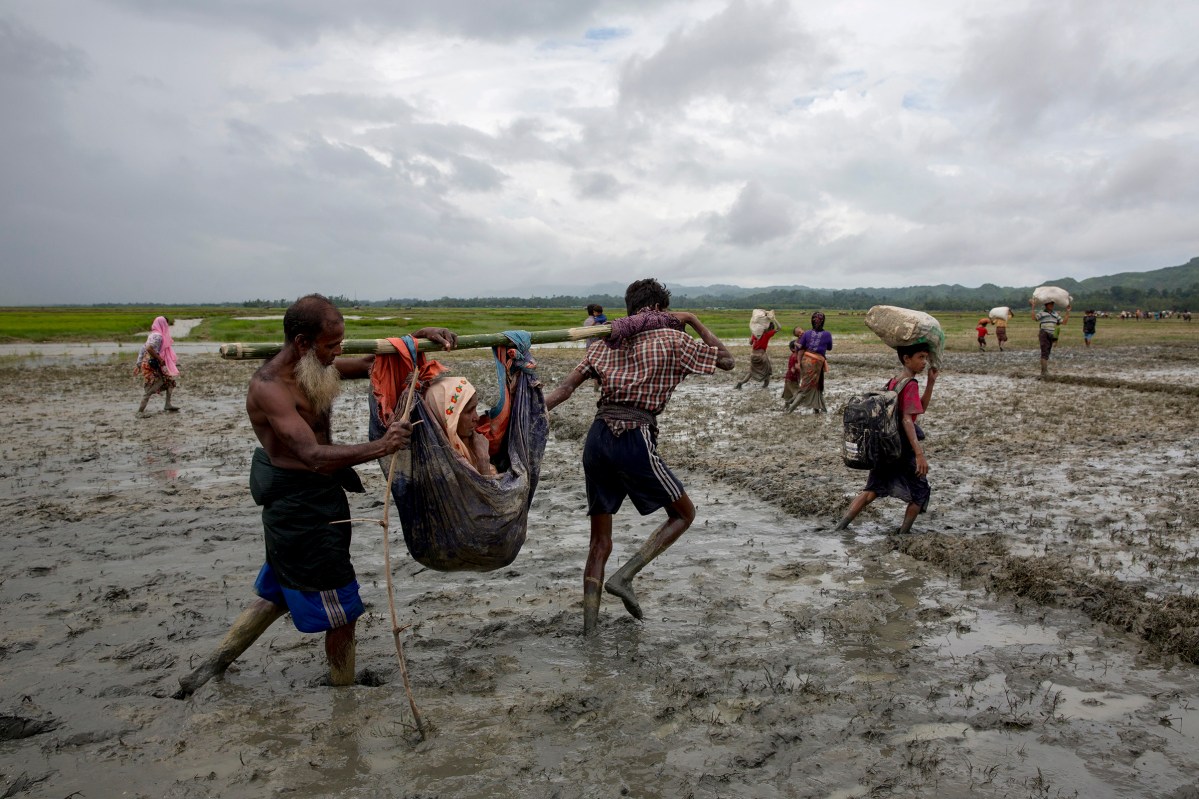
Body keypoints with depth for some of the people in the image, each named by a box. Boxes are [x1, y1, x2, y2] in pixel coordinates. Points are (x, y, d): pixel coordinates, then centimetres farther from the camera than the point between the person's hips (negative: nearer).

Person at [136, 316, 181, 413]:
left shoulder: (153, 335, 15)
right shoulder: (158, 336, -14)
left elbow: (142, 349, 17)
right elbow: (149, 348, -29)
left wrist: (138, 364, 19)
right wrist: (159, 359, -20)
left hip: (148, 364, 10)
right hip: (152, 365, -10)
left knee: (170, 381, 15)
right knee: (150, 389, -6)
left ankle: (167, 404, 15)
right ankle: (140, 411, -2)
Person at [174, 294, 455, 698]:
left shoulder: (310, 368, 3)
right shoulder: (269, 387, -25)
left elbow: (371, 364, 12)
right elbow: (315, 456, -35)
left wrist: (415, 337, -3)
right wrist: (380, 447, -48)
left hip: (306, 501, 10)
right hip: (301, 505, -10)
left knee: (276, 595, 26)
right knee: (340, 608, 4)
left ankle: (209, 668, 39)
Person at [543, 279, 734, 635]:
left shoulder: (608, 342, 19)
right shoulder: (671, 339, 6)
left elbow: (565, 388, 9)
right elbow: (726, 360, 15)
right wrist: (693, 321, 20)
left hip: (597, 438, 5)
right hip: (636, 441, -5)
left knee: (600, 540, 14)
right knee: (684, 513, 16)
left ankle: (589, 626, 12)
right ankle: (624, 576, 2)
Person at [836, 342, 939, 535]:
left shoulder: (893, 382, 11)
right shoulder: (911, 385, -15)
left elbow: (920, 409, 18)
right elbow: (907, 419, -25)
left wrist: (931, 383, 10)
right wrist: (919, 453, -30)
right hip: (903, 446, -8)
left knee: (873, 490, 10)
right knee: (920, 492, 12)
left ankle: (841, 527, 0)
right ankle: (904, 532, 15)